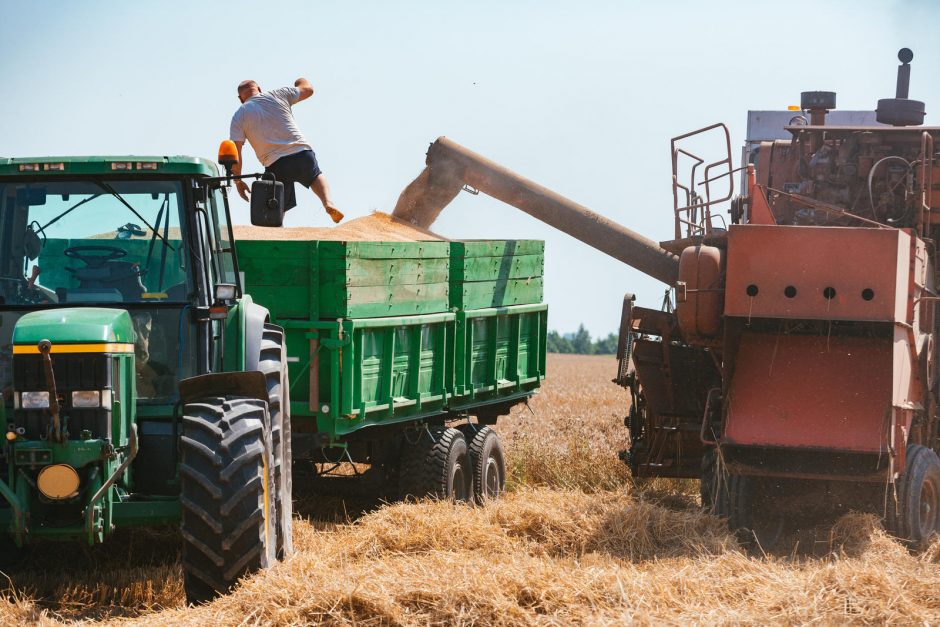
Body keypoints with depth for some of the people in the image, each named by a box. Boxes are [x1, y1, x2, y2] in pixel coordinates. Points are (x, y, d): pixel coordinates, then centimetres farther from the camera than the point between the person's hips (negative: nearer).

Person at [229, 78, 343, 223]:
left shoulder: (239, 116, 8)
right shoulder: (278, 95, 11)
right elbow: (308, 89, 26)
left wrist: (238, 181, 10)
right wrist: (301, 80, 49)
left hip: (276, 166, -2)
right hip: (302, 154, 2)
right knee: (315, 177, 32)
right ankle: (327, 202, 6)